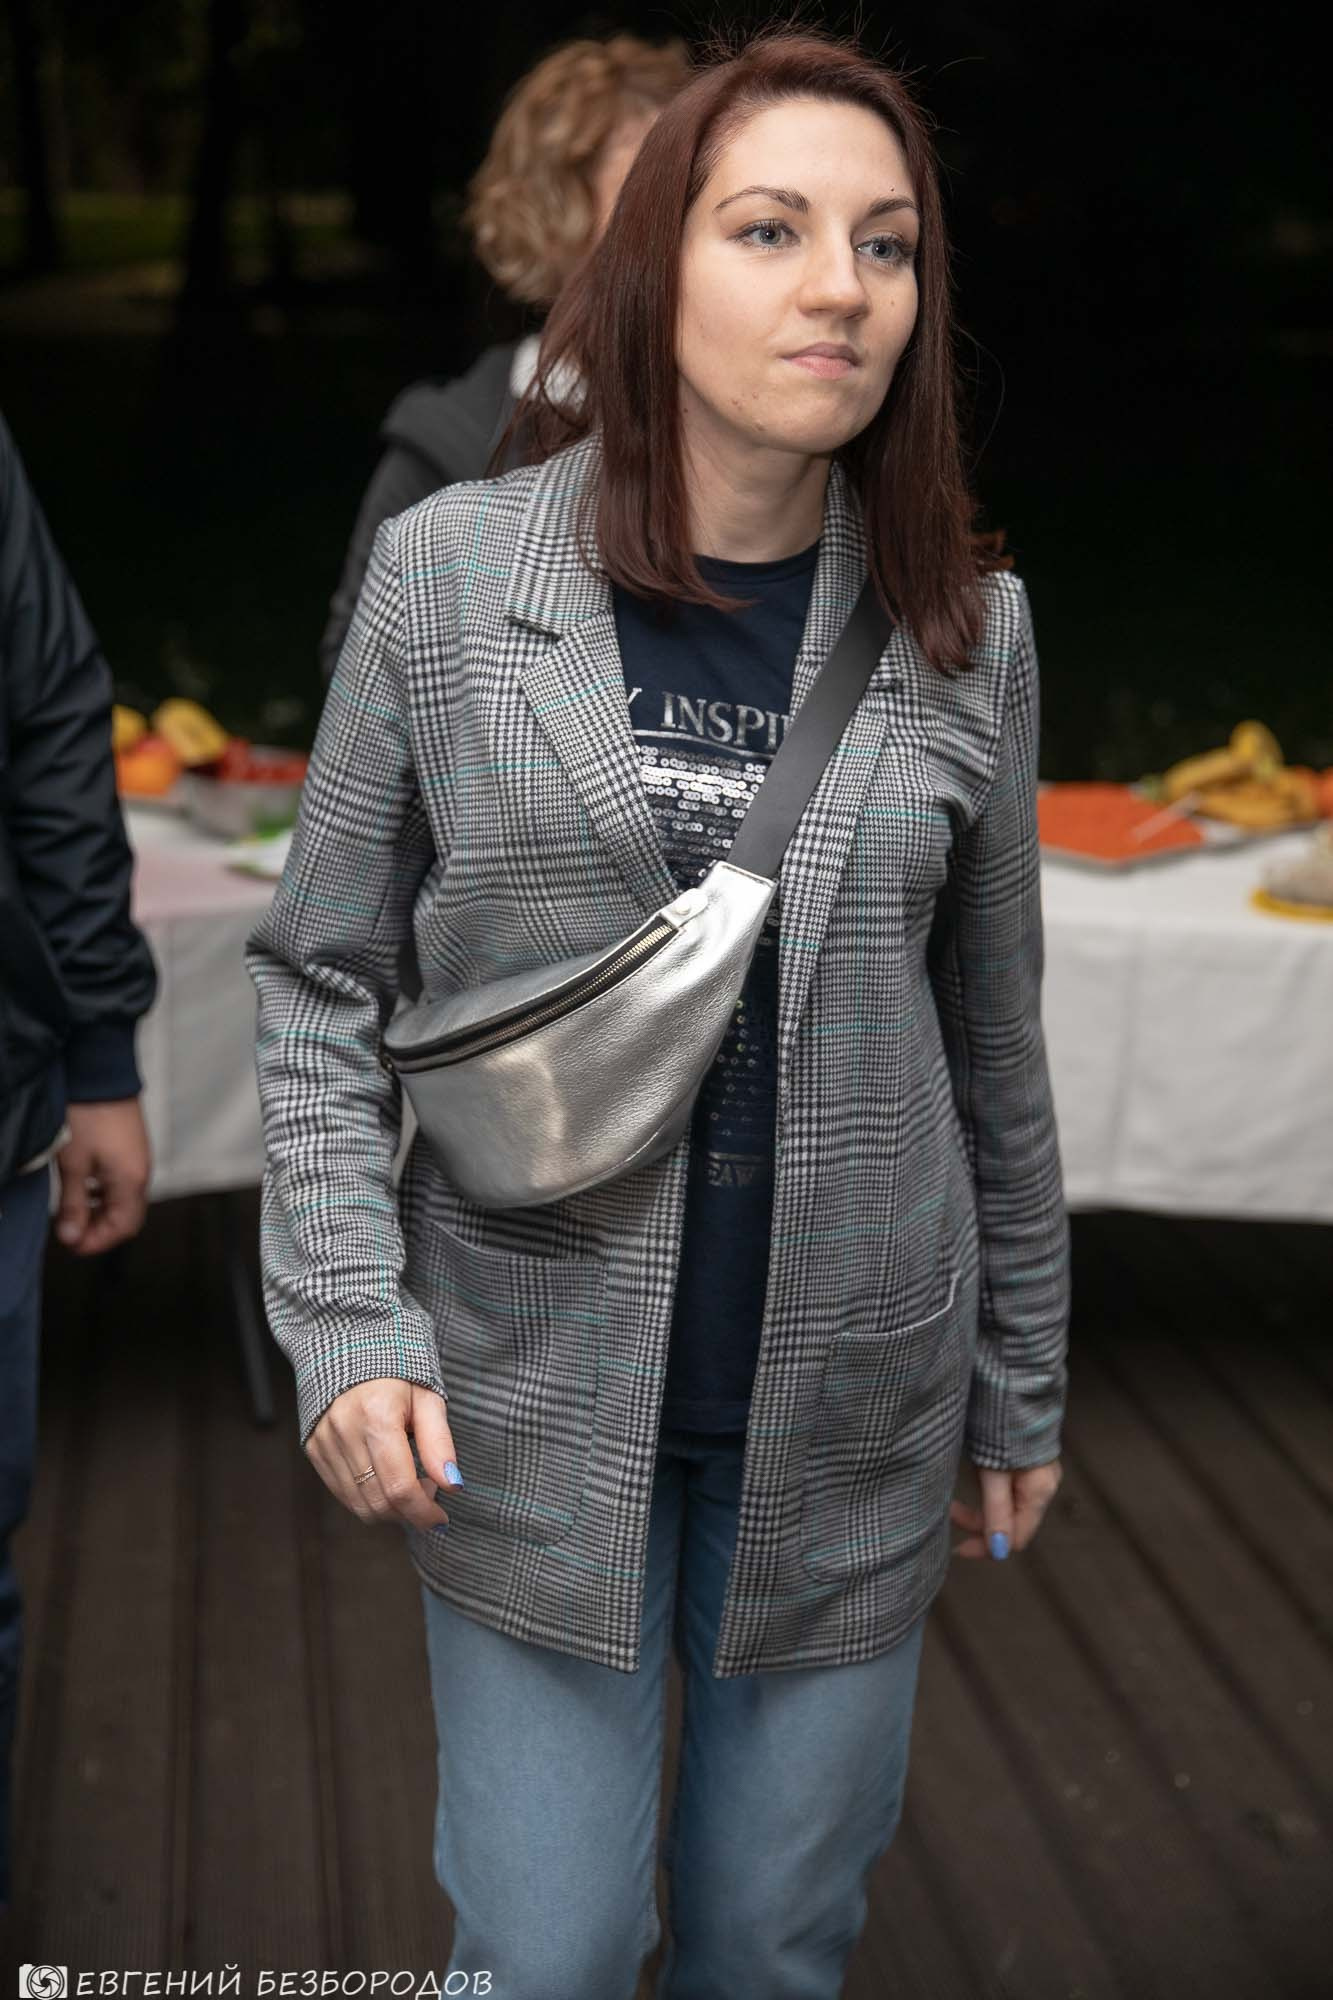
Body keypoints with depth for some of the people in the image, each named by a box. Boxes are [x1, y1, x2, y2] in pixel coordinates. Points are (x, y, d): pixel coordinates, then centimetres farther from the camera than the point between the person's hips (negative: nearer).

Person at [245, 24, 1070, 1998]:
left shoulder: (967, 628, -1)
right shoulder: (447, 574, -6)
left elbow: (991, 1037, 6)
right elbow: (320, 978, -1)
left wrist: (1022, 1382, 10)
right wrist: (347, 1320, -9)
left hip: (850, 1414, 2)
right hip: (533, 1402, -1)